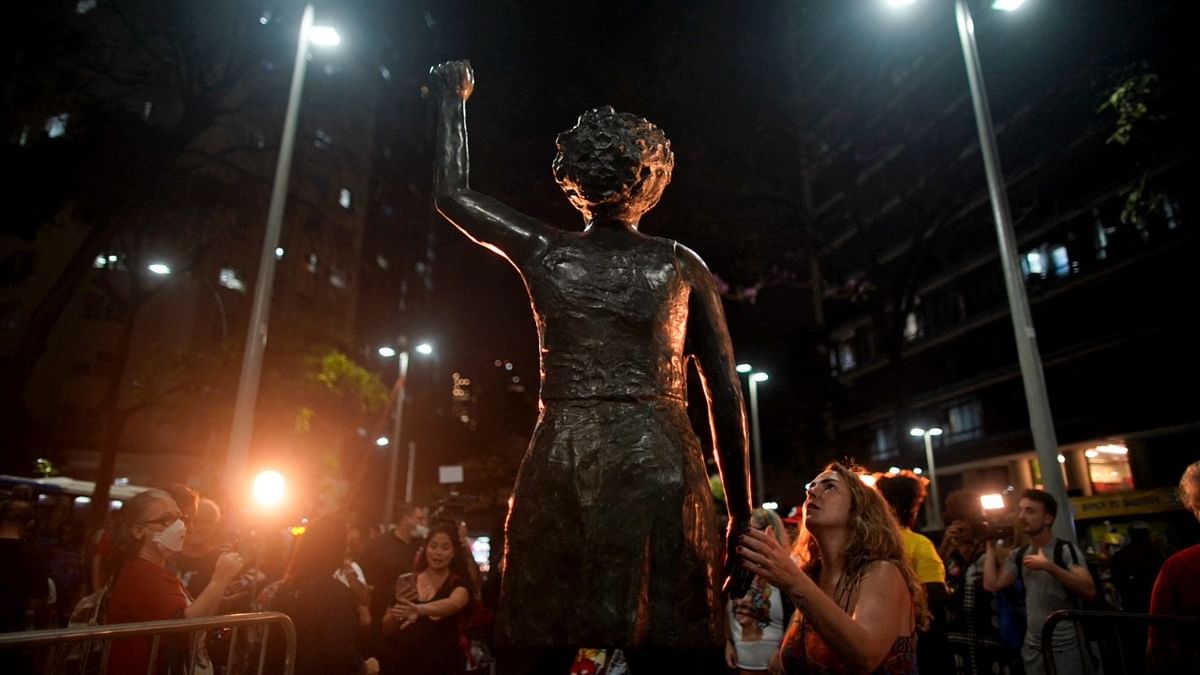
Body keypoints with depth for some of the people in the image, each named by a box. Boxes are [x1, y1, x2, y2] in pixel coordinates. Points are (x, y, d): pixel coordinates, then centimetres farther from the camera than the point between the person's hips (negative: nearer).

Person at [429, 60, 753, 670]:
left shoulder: (542, 252, 7)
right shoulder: (683, 265, 7)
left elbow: (450, 192, 22)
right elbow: (726, 396, 4)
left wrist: (452, 99, 36)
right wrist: (741, 518, 11)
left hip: (561, 463, 1)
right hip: (662, 464, 0)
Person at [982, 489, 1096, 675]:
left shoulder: (1066, 550, -7)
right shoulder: (1018, 555, 7)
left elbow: (1089, 590, -21)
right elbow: (992, 585, -4)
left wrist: (1049, 566, -28)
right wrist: (991, 544, 0)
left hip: (1066, 646, -5)